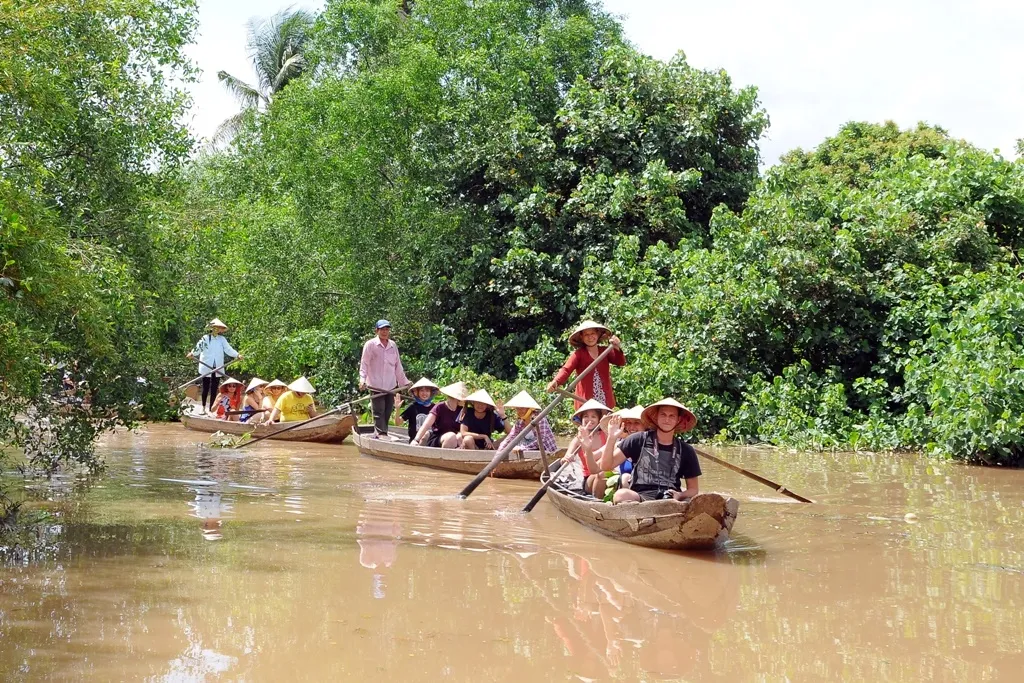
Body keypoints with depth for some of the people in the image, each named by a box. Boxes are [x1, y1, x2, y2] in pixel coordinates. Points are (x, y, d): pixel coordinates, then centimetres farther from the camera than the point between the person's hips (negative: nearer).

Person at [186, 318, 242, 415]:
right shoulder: (205, 338, -1)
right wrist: (193, 353, -32)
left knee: (214, 388, 4)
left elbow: (228, 349, -1)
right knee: (206, 387, 1)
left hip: (218, 368, 3)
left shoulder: (222, 339, 7)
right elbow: (199, 347, -13)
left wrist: (237, 355, -17)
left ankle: (212, 408, 9)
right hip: (206, 367, -2)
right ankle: (203, 406, 13)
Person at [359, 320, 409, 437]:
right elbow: (364, 364, -6)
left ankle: (383, 433, 12)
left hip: (391, 385, 5)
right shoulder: (370, 345, -1)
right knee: (379, 411, -8)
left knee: (388, 411, 6)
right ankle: (381, 433, -13)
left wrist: (404, 382, 20)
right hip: (376, 385, -5)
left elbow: (398, 366, 20)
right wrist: (362, 380, -18)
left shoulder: (393, 345, 14)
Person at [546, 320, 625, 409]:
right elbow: (566, 370, -14)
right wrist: (555, 382, -35)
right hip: (586, 401, -4)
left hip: (605, 400, 4)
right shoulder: (579, 354, -1)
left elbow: (621, 362, 3)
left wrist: (616, 348, -17)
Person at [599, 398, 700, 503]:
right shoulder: (639, 440, 5)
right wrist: (612, 438, -13)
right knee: (621, 495, -36)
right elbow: (606, 466, 2)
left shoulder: (686, 451, 9)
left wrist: (680, 496, -7)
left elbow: (693, 489, 16)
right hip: (640, 497, -1)